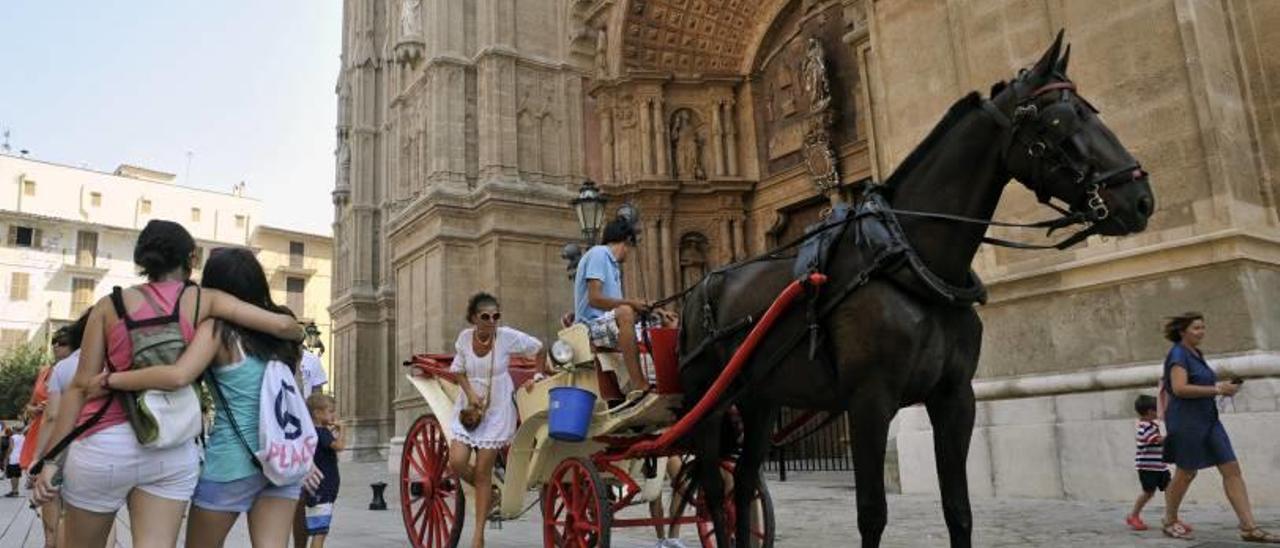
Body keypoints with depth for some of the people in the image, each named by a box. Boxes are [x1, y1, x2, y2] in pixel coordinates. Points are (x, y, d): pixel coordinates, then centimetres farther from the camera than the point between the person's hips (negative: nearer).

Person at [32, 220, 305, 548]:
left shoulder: (110, 305, 4)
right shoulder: (205, 300, 3)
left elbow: (82, 385, 1)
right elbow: (282, 325, -3)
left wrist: (52, 460, 4)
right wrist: (297, 337, 20)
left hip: (105, 445, 0)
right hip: (175, 450, 0)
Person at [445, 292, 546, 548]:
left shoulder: (508, 336, -14)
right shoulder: (464, 337, -6)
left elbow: (539, 349, 1)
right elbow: (458, 369, 5)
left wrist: (538, 376, -1)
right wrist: (470, 393, -10)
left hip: (497, 411, -3)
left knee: (483, 472, -2)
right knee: (457, 462, -12)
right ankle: (486, 491, 22)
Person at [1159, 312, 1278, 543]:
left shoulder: (1196, 354, 16)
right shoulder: (1178, 354, -11)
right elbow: (1179, 388, -23)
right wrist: (1217, 390, -20)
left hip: (1208, 419, 9)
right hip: (1186, 421, -8)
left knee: (1232, 469, 0)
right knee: (1186, 473, 1)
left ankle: (1249, 527, -1)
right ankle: (1170, 522, 17)